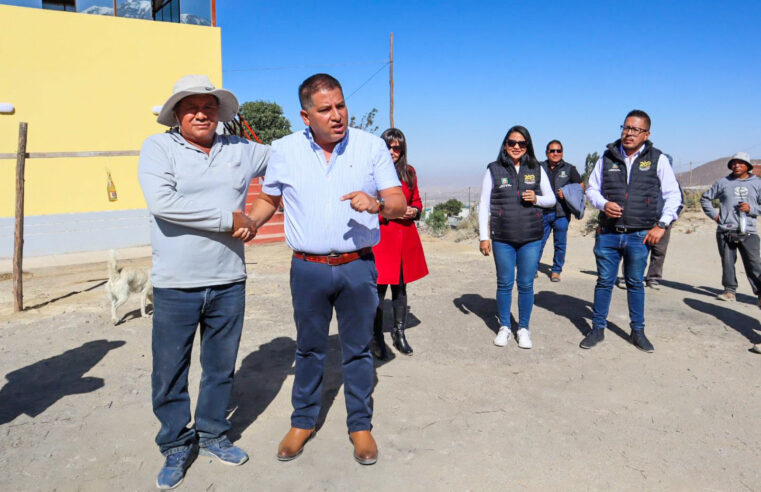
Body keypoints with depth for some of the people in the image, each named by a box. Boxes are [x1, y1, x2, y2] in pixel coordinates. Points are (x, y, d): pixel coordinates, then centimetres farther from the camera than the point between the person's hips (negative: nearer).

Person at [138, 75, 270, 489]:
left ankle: (212, 434, 36)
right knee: (169, 373, 9)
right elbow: (162, 202, -19)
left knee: (221, 367, 16)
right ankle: (176, 446, 30)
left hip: (229, 282, 3)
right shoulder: (158, 147, -3)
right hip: (175, 286, -3)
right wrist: (228, 219, -17)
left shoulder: (241, 149, 8)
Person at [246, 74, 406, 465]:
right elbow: (268, 200, 13)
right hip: (308, 269, 1)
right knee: (309, 349, 14)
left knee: (358, 348, 11)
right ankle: (303, 422, 33)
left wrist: (377, 204, -26)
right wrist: (246, 225, -5)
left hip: (358, 267, 0)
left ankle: (360, 425, 27)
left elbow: (399, 204, -5)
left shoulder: (372, 147, -2)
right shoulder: (284, 150, 1)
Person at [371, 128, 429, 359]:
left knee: (400, 287, 13)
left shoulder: (409, 173, 12)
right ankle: (377, 338, 9)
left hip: (405, 236, 5)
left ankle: (399, 333, 26)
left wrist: (414, 210, 0)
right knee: (379, 288, -5)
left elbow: (417, 201, 21)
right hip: (380, 236, -5)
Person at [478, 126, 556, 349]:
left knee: (526, 285, 6)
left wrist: (537, 199, -9)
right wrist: (484, 237, -2)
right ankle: (504, 327, 23)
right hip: (502, 238, -1)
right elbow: (484, 205, 2)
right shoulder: (494, 170, 2)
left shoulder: (537, 169, 7)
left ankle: (523, 329, 21)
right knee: (504, 284, 8)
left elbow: (551, 199, 13)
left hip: (531, 238, 1)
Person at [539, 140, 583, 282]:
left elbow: (581, 186, 10)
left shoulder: (569, 169, 7)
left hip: (561, 213, 0)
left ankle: (556, 270, 18)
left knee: (560, 244, 5)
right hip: (542, 212, 0)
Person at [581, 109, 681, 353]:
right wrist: (603, 204, -10)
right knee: (604, 282, 7)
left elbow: (673, 194, 3)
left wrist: (661, 225, -4)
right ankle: (598, 329, 19)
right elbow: (591, 189, 11)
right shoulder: (608, 157, 4)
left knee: (635, 283, 11)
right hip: (608, 233, 1)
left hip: (639, 236, -1)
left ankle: (637, 331, 24)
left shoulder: (657, 159, 1)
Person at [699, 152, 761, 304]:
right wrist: (714, 214, 6)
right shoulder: (723, 182, 9)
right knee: (727, 262, 5)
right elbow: (705, 198, 17)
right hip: (726, 231, 1)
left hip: (748, 232, -1)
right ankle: (729, 290, 14)